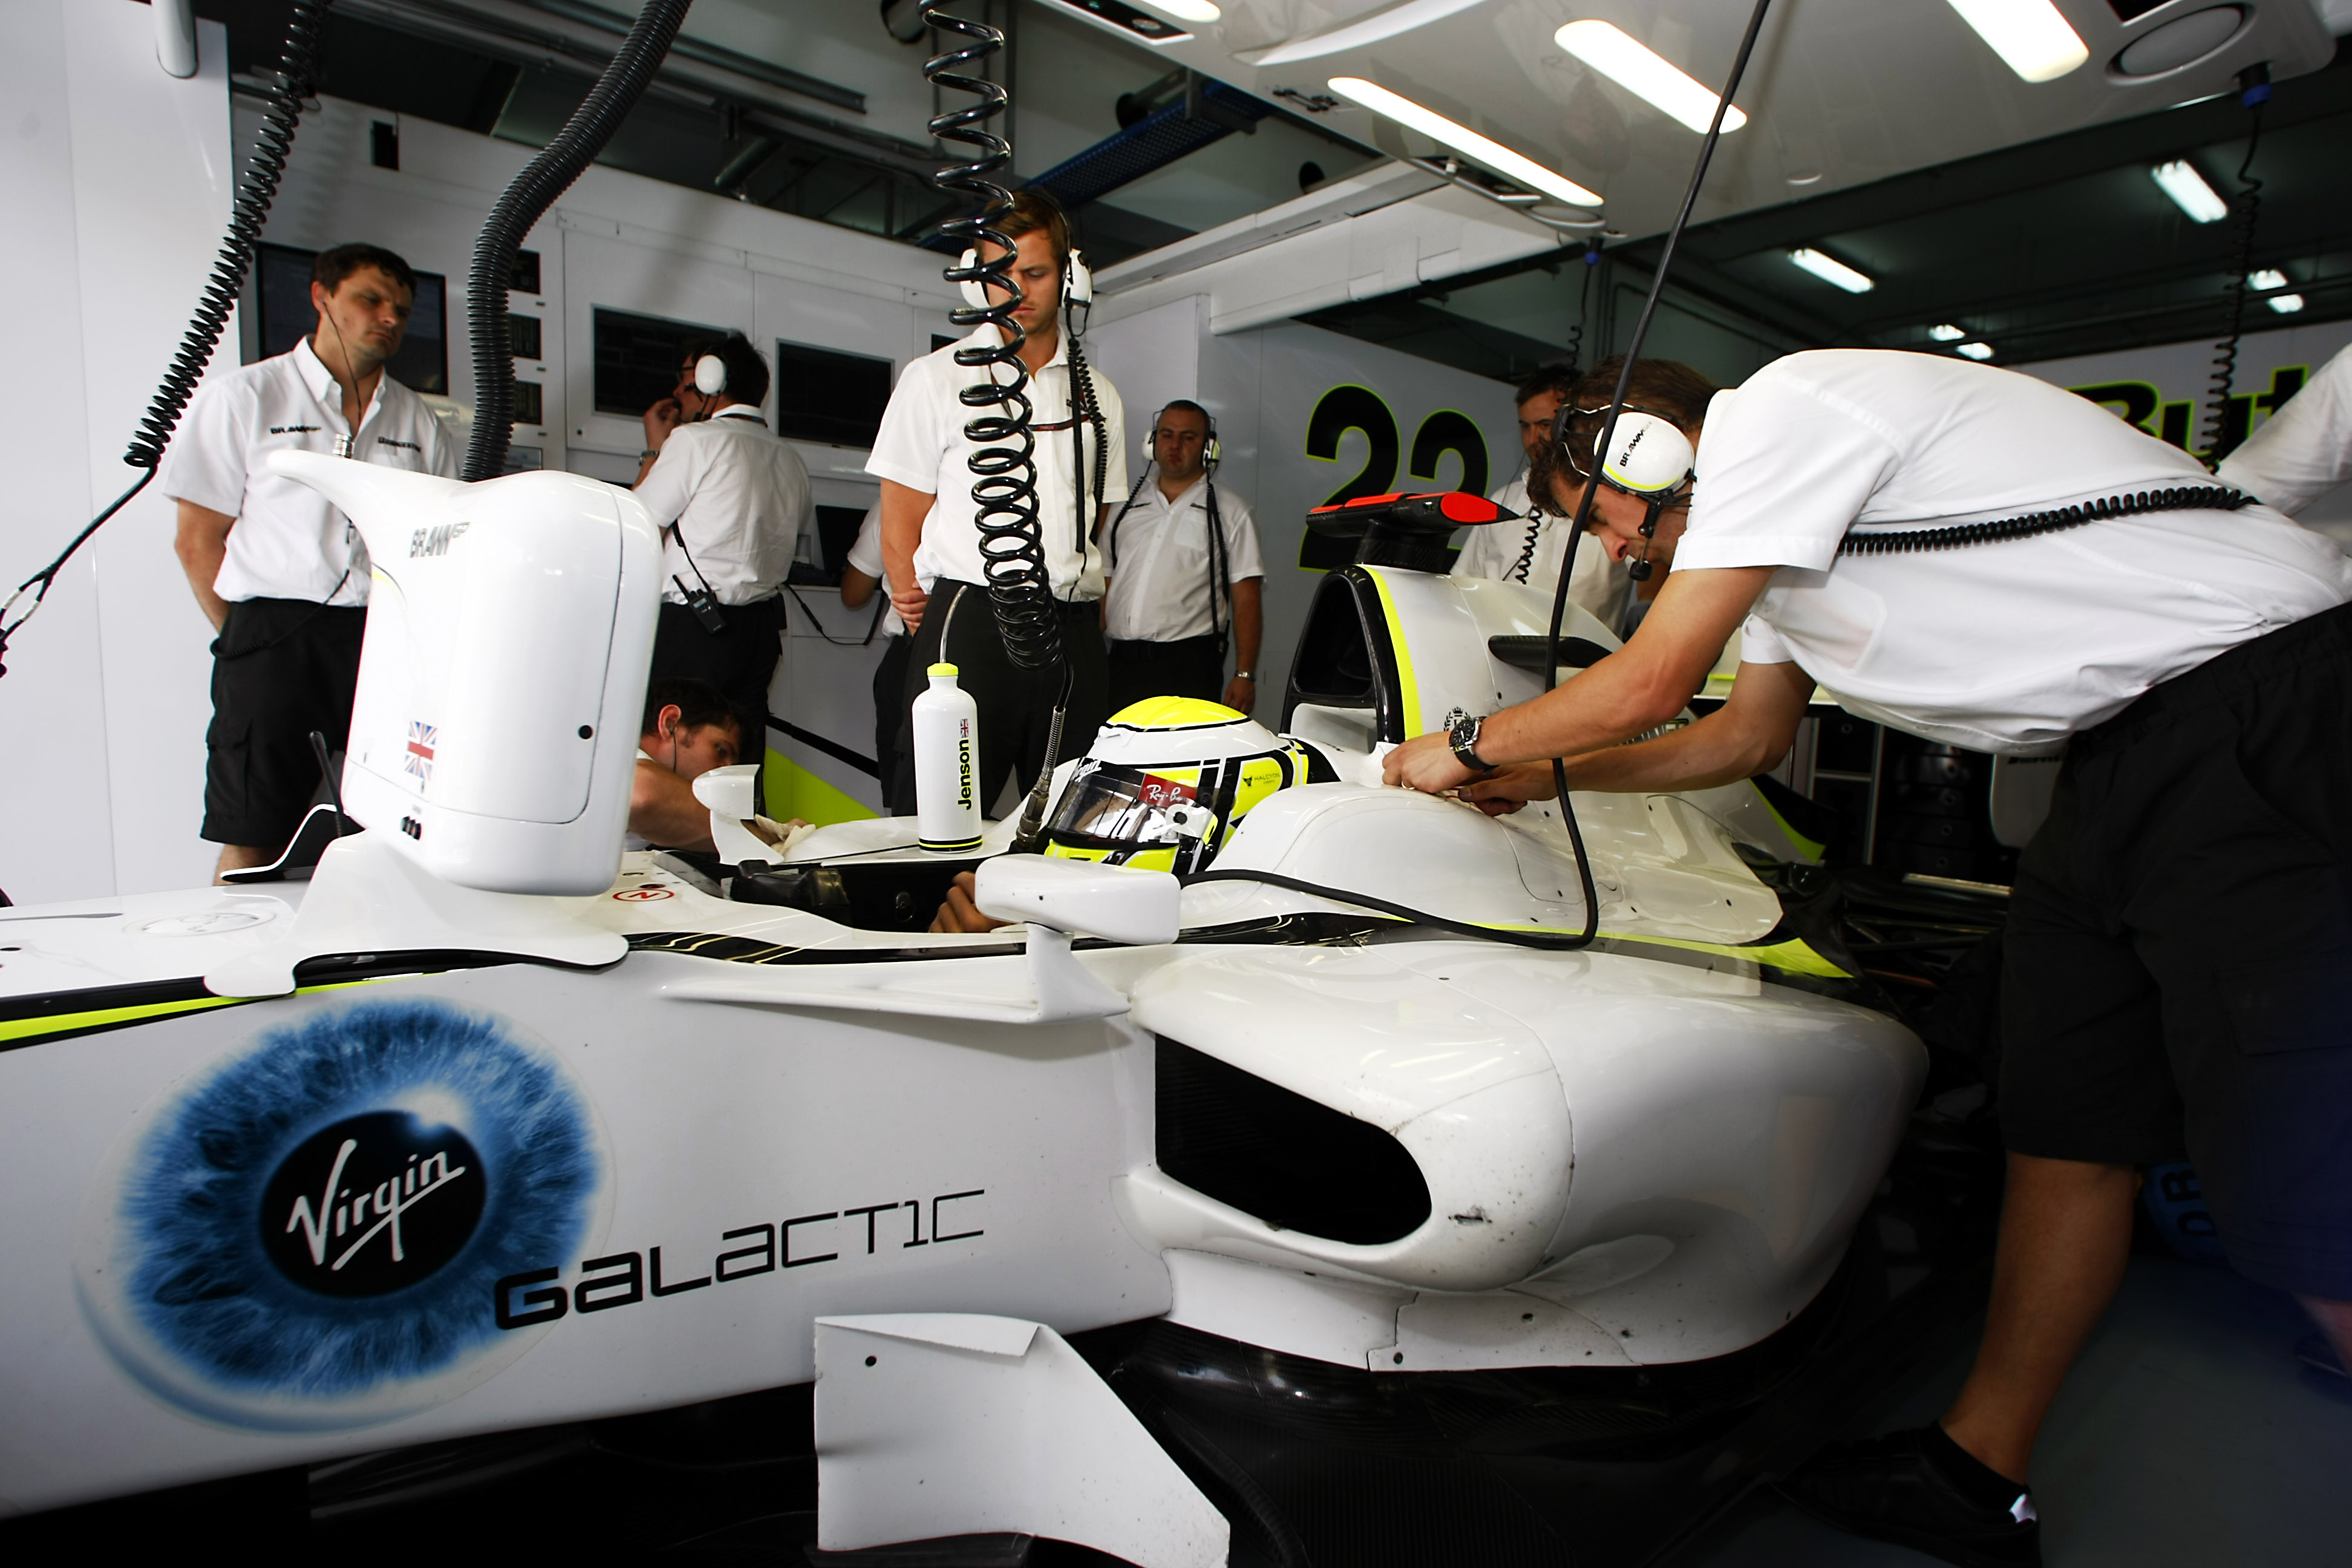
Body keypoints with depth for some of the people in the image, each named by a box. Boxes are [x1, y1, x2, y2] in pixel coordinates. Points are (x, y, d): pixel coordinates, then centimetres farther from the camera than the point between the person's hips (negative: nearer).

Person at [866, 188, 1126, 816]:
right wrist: (935, 638, -4)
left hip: (1072, 629, 3)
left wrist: (1085, 612, 4)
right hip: (969, 621, -3)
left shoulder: (1098, 395, 18)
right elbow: (900, 529, 5)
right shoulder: (935, 379, 9)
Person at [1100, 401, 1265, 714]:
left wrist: (1244, 676, -9)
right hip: (1122, 665, 4)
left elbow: (1246, 600, 0)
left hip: (1189, 668, -4)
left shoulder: (1229, 512, 7)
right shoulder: (1127, 508, 19)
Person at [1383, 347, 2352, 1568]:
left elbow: (1645, 687, -13)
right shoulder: (1778, 515, 18)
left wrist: (1467, 745, 2)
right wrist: (1542, 776, 25)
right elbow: (1746, 738, 26)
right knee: (2062, 1130, 10)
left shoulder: (1779, 407, -12)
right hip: (2132, 751, 10)